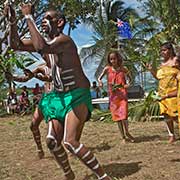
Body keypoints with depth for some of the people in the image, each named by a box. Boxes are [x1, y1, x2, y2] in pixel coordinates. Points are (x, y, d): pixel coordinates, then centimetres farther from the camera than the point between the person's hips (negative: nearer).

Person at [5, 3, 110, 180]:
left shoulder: (65, 40, -17)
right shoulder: (45, 41, 9)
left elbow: (41, 47, -36)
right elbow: (16, 45, 5)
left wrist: (28, 16, -27)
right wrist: (13, 21, -10)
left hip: (77, 96, -8)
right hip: (57, 97, 8)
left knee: (70, 142, -21)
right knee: (52, 141, 2)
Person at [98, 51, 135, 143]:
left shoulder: (123, 69, -1)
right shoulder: (107, 69, 0)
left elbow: (130, 79, 10)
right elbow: (99, 78, 8)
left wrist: (127, 85, -9)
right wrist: (100, 82, -14)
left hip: (122, 94, -2)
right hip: (113, 95, 2)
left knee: (123, 115, -15)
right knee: (117, 116, 7)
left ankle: (127, 133, 9)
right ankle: (123, 137, 19)